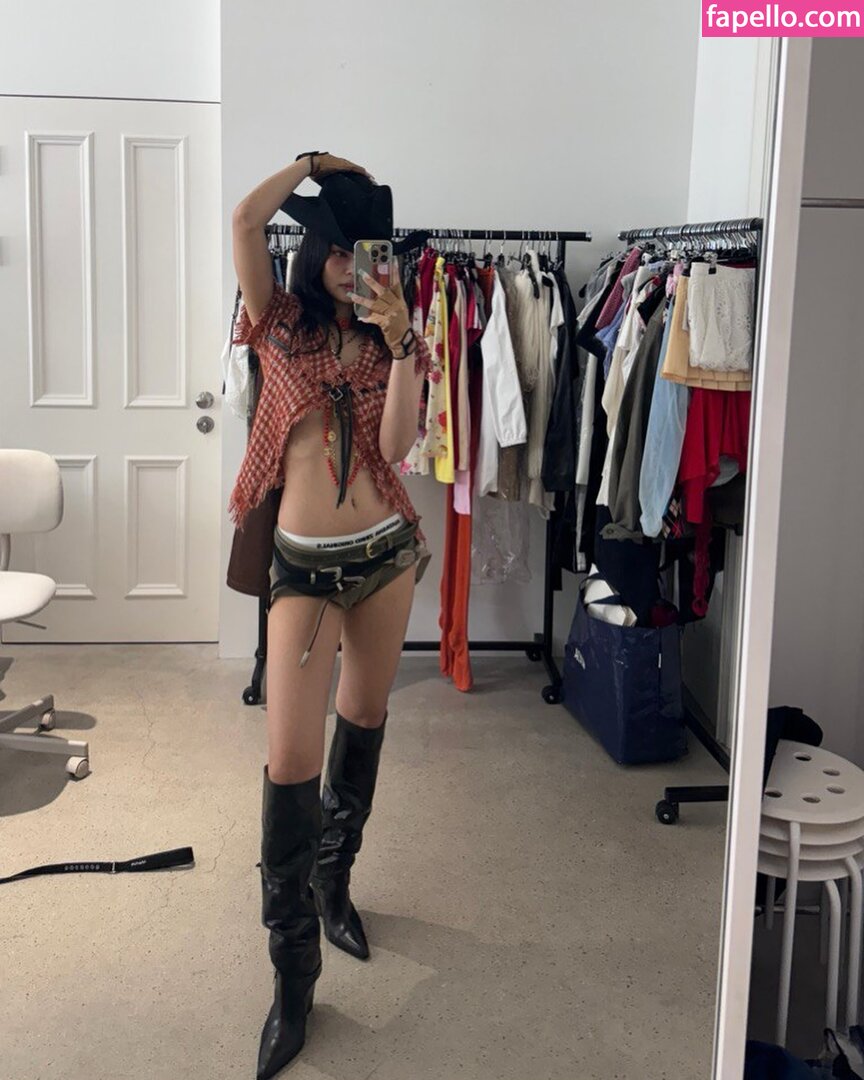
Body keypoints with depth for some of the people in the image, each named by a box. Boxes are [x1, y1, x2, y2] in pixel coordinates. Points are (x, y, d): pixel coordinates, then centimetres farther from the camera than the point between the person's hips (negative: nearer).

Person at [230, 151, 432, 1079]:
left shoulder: (393, 342, 5)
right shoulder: (284, 324, 1)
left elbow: (395, 445, -10)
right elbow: (245, 219, -12)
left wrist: (399, 340, -17)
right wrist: (314, 162, 0)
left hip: (386, 553, 3)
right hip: (305, 566, -3)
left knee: (363, 722, 16)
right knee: (290, 760, -9)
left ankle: (333, 881, 40)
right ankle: (293, 975, 3)